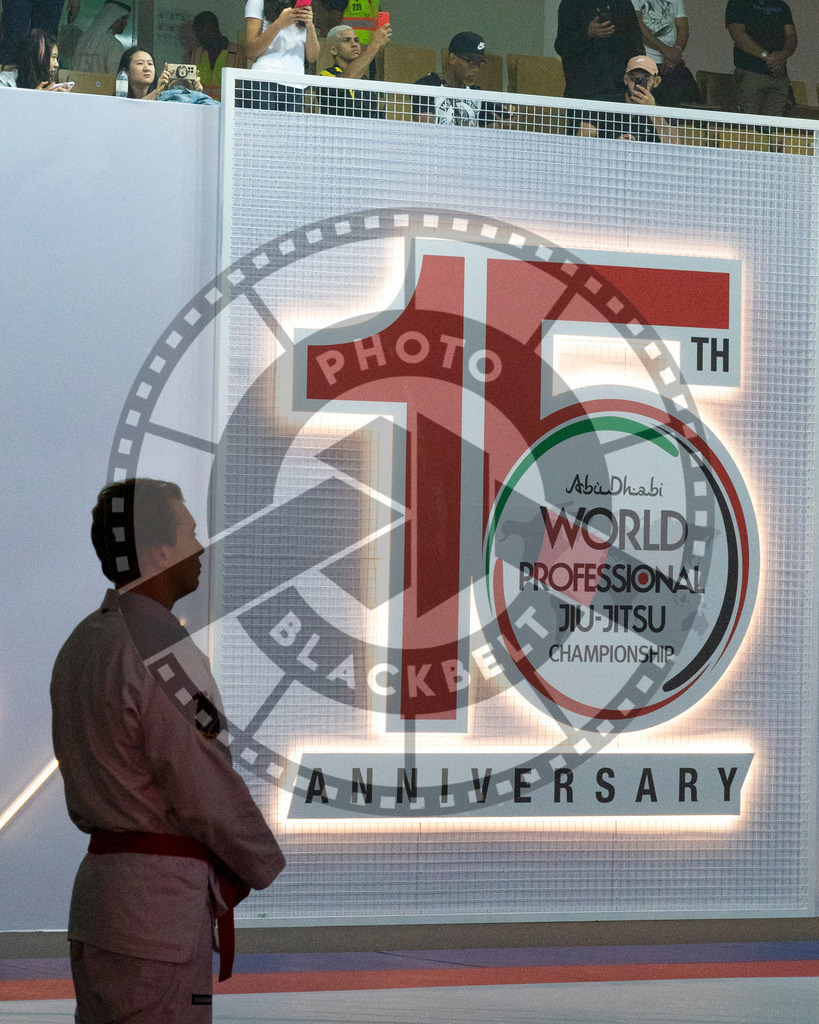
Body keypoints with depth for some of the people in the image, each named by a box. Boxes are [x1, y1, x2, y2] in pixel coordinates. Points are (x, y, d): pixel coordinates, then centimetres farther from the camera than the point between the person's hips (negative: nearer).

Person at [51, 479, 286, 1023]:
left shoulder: (80, 646, 12)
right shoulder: (160, 649, -18)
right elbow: (209, 789, -16)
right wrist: (273, 871, 1)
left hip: (96, 885, 10)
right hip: (161, 906, -10)